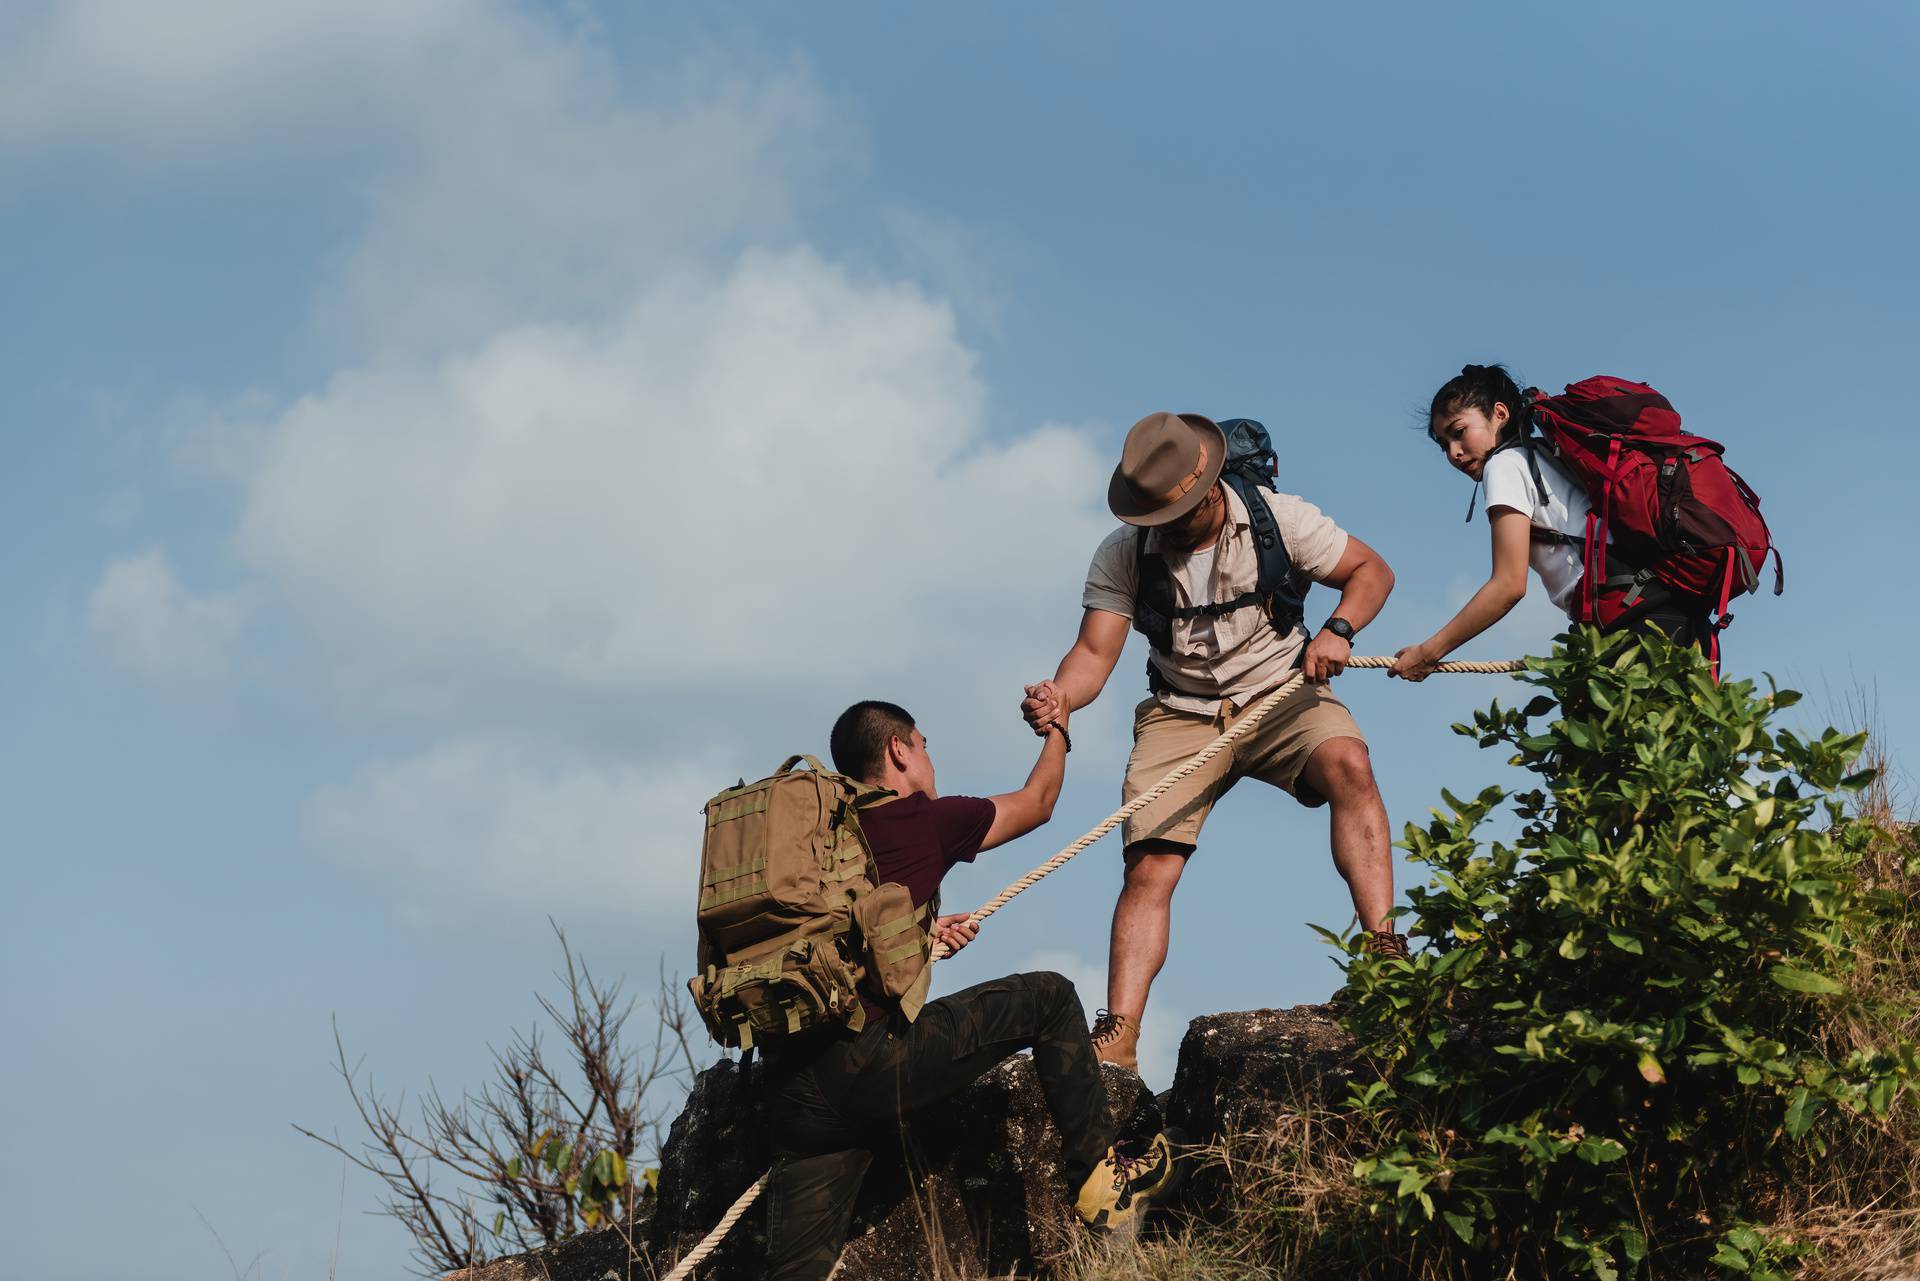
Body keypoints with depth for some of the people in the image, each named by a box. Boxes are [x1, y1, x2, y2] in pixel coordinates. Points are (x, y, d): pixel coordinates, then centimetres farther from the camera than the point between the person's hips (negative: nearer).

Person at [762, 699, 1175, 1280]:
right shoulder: (924, 820, 6)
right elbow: (1037, 802, 24)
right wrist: (1057, 726, 42)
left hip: (793, 1084, 6)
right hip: (870, 1055, -6)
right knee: (1050, 999, 14)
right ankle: (1097, 1174, 20)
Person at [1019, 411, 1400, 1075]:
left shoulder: (1277, 518, -10)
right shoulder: (1123, 554, -8)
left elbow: (1372, 570, -2)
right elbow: (1095, 652, -14)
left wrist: (1337, 629, -22)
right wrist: (1060, 697, -37)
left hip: (1281, 694, -1)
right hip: (1182, 714, 1)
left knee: (1347, 763, -33)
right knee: (1149, 868, -16)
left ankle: (1383, 954, -36)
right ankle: (1118, 1040, -19)